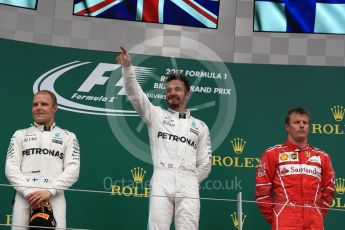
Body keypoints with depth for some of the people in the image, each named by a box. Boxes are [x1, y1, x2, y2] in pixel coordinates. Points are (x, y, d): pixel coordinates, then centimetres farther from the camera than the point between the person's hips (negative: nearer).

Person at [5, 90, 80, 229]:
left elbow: (73, 170, 2)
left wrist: (50, 191, -13)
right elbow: (11, 167, 8)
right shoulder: (20, 135, 18)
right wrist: (27, 192, -9)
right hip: (24, 197, 1)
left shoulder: (68, 137, 13)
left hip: (54, 198, -1)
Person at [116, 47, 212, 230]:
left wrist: (190, 183, 10)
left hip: (188, 188, 1)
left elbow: (204, 164, 17)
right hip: (161, 184, -1)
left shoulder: (200, 126, 17)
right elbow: (134, 93, 0)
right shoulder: (156, 115, 14)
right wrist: (127, 66, -12)